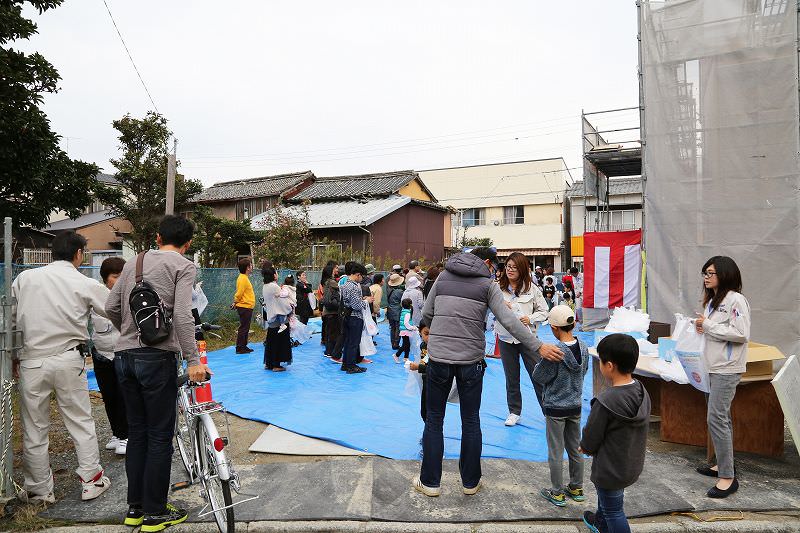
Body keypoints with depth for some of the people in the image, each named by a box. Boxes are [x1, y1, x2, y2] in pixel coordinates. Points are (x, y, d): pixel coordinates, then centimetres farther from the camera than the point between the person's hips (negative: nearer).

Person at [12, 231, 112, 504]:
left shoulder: (24, 278, 4)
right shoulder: (86, 284, -5)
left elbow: (11, 320, 8)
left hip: (32, 361, 2)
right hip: (68, 360, -2)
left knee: (34, 430, 12)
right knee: (81, 422, 11)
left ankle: (39, 489, 24)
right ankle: (91, 480, 18)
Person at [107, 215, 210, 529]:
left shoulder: (133, 263, 13)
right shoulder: (184, 266, -5)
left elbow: (111, 308, 13)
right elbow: (182, 315, -17)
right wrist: (193, 360, -17)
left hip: (124, 356, 7)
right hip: (157, 358, -6)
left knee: (136, 433, 17)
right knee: (160, 437, 5)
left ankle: (135, 508, 27)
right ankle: (155, 513, 15)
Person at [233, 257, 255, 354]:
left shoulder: (244, 277, 15)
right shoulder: (243, 279, -18)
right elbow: (239, 294, -18)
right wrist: (235, 303, -4)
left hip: (247, 307, 10)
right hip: (245, 307, -10)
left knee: (245, 328, 15)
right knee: (243, 328, -4)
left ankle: (244, 346, 23)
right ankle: (240, 348, 1)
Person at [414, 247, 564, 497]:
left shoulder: (443, 277, 9)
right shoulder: (487, 284, 0)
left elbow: (426, 314, 11)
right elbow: (509, 321, -10)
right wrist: (539, 347, -9)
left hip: (438, 358, 2)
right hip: (471, 361, -1)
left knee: (434, 420, 13)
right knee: (471, 421, 15)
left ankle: (430, 482, 21)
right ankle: (470, 482, 28)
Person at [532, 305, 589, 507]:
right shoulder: (583, 348, -7)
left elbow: (538, 377, -17)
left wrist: (539, 365, 1)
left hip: (555, 409, -6)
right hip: (575, 406, 6)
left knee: (555, 453, 8)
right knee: (575, 449, 20)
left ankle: (557, 494, 20)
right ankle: (577, 488, 35)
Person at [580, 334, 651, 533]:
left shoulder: (605, 401, -33)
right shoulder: (642, 392, -10)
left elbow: (590, 442, -22)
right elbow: (641, 430, 4)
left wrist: (585, 447, 3)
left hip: (611, 470, -8)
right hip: (634, 465, 8)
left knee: (613, 511, 14)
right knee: (606, 495, 32)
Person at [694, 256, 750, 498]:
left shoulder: (736, 300, -14)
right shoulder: (712, 300, 13)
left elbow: (741, 334, -20)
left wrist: (708, 326, -16)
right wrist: (702, 328, 3)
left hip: (727, 369, -9)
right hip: (714, 367, 9)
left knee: (716, 418, -9)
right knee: (721, 417, 16)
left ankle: (728, 477, -1)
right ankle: (723, 464, 28)